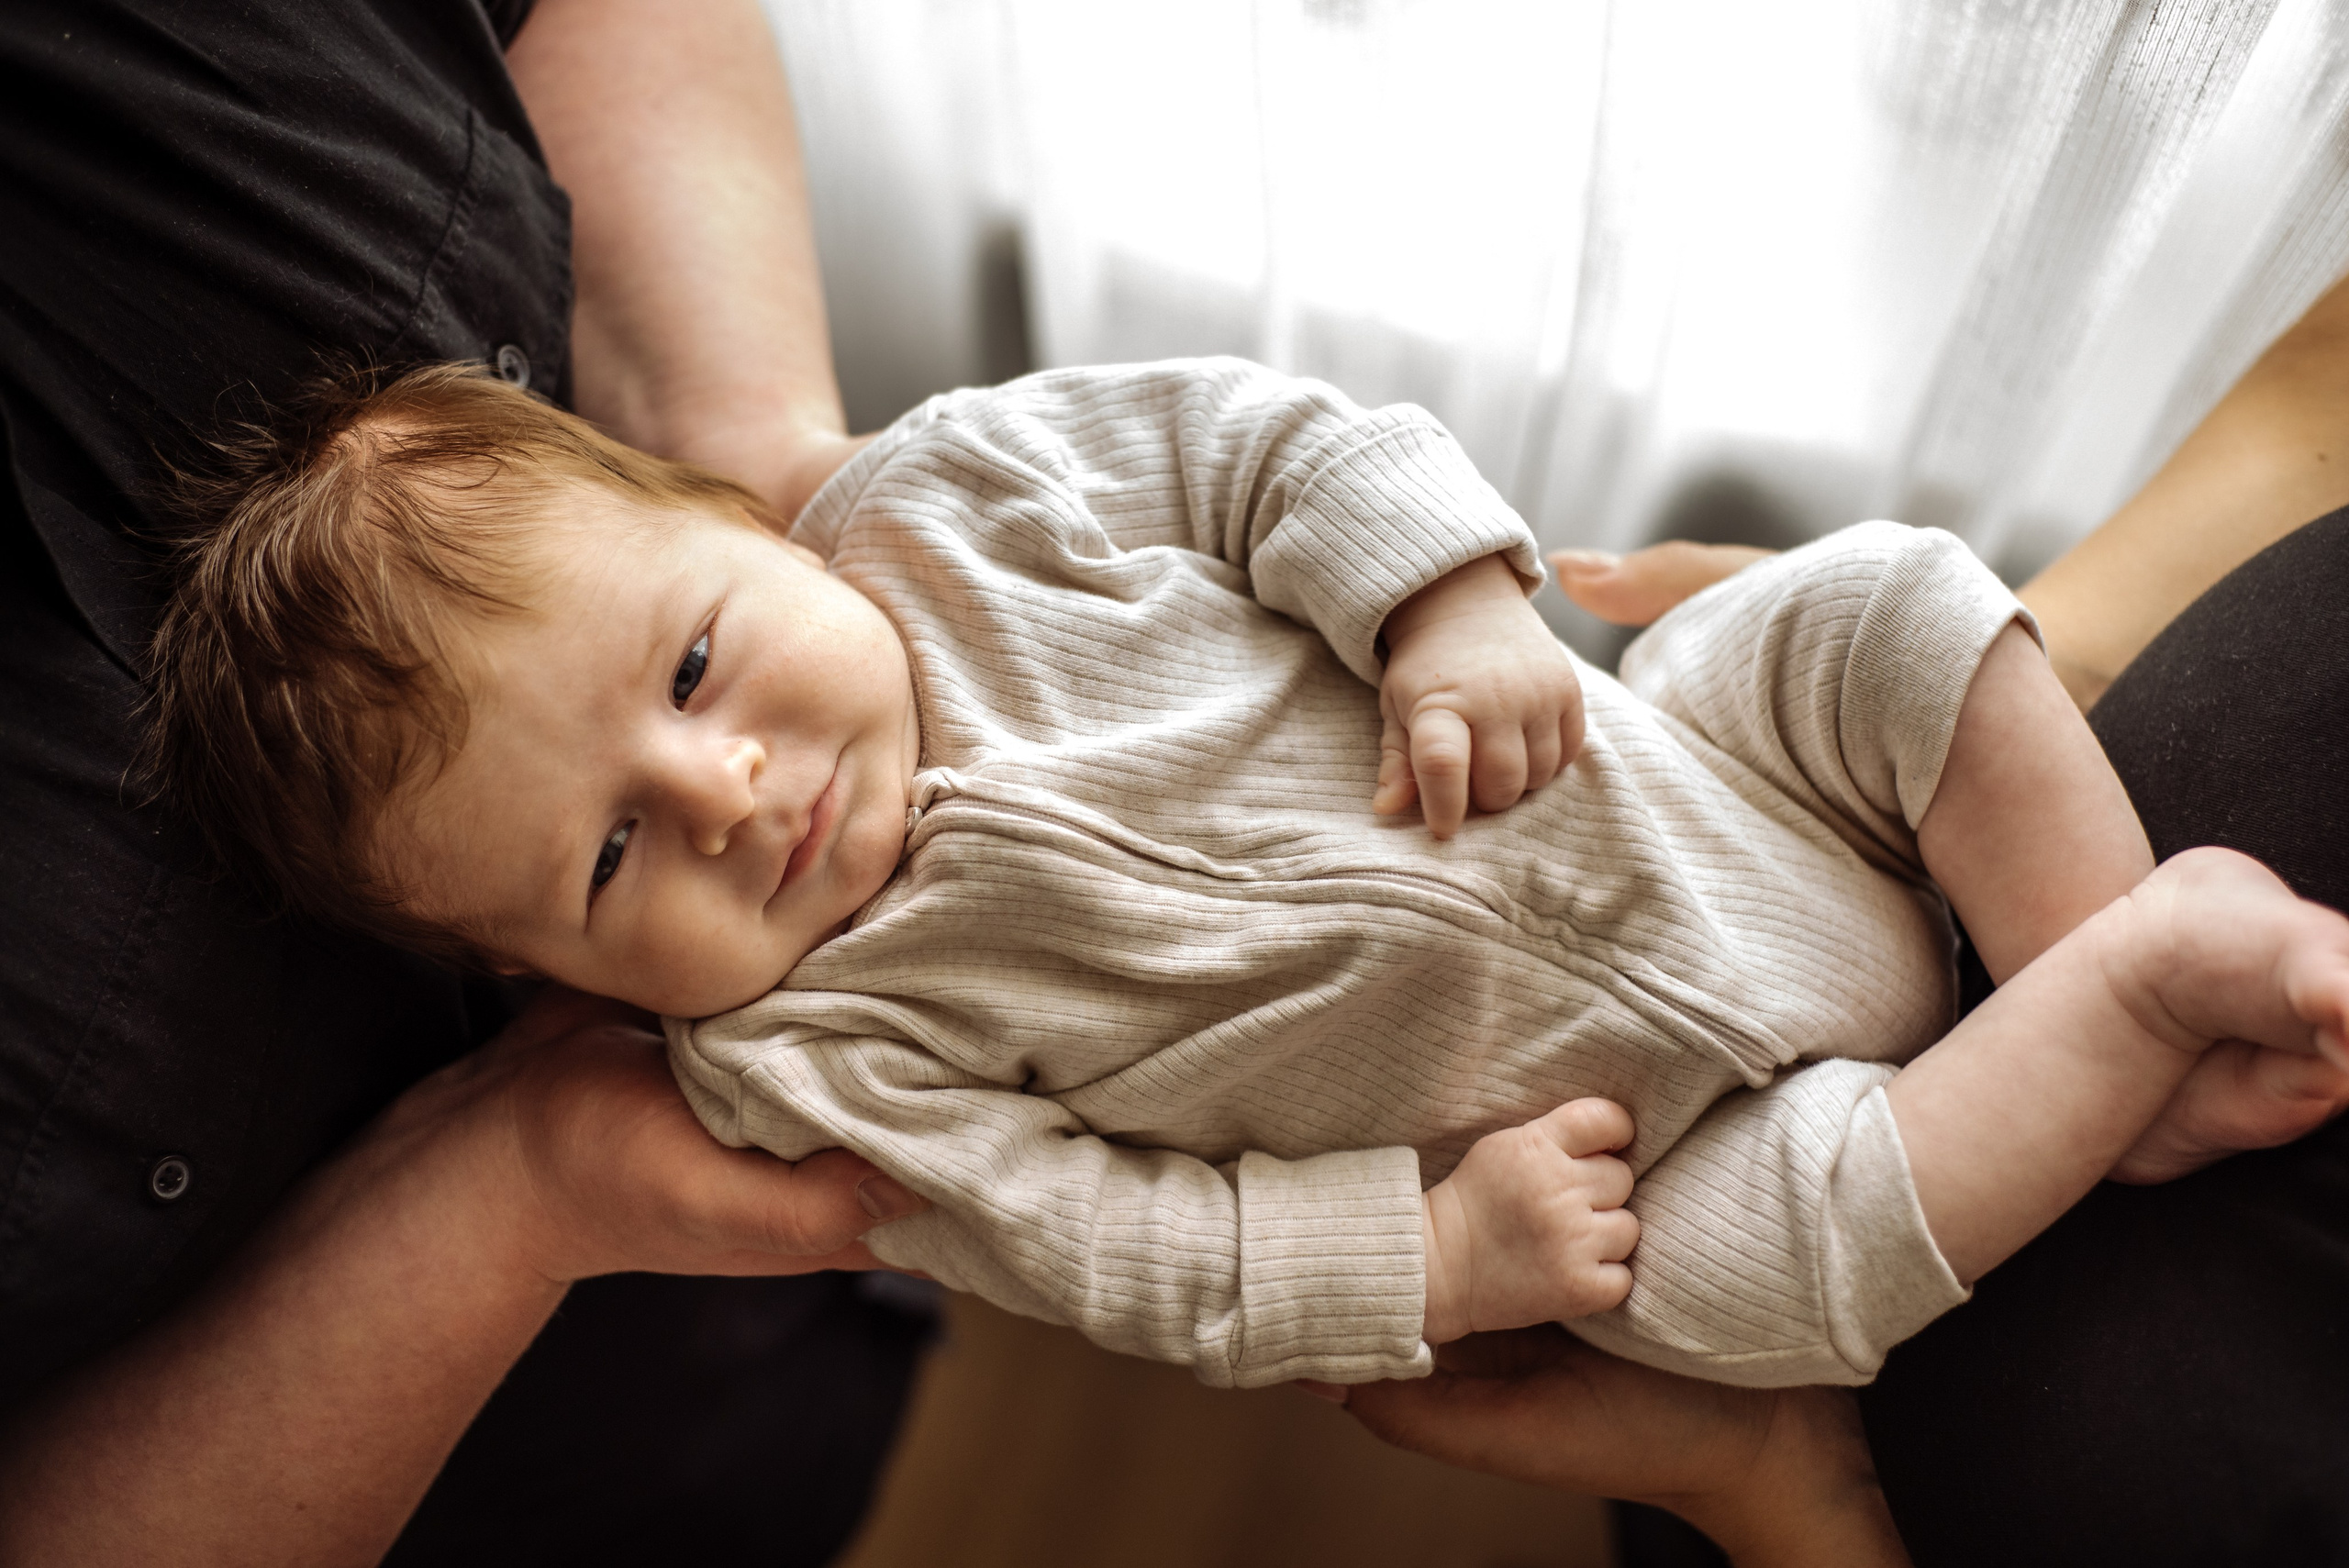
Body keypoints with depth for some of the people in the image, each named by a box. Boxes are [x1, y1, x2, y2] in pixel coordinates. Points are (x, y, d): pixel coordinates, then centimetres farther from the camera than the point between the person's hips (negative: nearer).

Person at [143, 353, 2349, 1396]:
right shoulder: (803, 1056, -16)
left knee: (1892, 596, -8)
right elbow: (1116, 1251, -15)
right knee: (1746, 1267, -25)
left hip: (1665, 778, 4)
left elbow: (1283, 443, -7)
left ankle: (2112, 934, 6)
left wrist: (1458, 607, -22)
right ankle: (2152, 978, -4)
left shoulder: (956, 482, -10)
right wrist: (1441, 1257, -19)